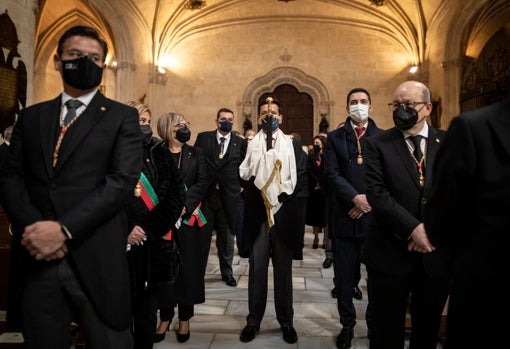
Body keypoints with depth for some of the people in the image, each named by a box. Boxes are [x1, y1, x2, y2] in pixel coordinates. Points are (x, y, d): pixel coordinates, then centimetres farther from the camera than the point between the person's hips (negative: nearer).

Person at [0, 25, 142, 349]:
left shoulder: (122, 116, 2)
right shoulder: (31, 117, 15)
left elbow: (123, 180, -10)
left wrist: (64, 229, -16)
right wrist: (30, 228, -10)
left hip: (96, 260, -3)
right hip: (37, 259, 4)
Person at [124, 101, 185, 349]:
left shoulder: (160, 154, 7)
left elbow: (176, 193, 0)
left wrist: (150, 227, -9)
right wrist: (125, 230, -10)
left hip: (155, 244, 2)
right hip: (123, 243, -2)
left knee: (147, 310, 12)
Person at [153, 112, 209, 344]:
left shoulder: (196, 153, 8)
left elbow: (202, 183, -2)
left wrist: (184, 205, -15)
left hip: (190, 218, 1)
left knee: (188, 267, 4)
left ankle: (185, 318, 17)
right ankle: (165, 317, 19)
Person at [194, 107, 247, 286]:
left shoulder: (240, 142, 5)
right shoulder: (203, 137, 4)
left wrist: (240, 186, -2)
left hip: (229, 195, 1)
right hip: (206, 193, -1)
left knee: (227, 236, 10)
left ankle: (227, 273, 25)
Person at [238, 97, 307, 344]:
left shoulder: (293, 144, 7)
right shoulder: (250, 145, 7)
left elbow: (301, 176, -1)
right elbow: (242, 177, 1)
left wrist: (282, 194, -11)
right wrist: (258, 193, -13)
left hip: (284, 214, 0)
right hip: (258, 214, 0)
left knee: (283, 270, 10)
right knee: (257, 269, 6)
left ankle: (286, 322, 23)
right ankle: (253, 321, 20)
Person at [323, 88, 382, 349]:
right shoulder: (335, 138, 7)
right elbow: (331, 173, -5)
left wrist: (370, 200, -12)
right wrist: (355, 197, -16)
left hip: (375, 213, 0)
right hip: (345, 215, 1)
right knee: (345, 274, 8)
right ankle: (347, 324, 24)